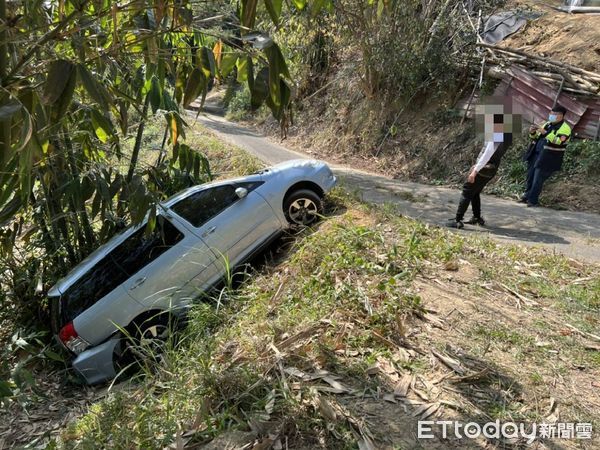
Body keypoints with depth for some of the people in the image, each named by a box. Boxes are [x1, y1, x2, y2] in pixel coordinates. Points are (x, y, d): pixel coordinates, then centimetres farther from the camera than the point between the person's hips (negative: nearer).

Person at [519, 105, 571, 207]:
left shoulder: (565, 128, -7)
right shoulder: (547, 124, 16)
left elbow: (558, 141, -24)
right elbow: (537, 138, 23)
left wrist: (545, 133, -30)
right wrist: (533, 133, 0)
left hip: (547, 159, -7)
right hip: (535, 155, 7)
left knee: (538, 180, -7)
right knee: (530, 177, 10)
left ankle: (533, 200, 1)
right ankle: (527, 196, 22)